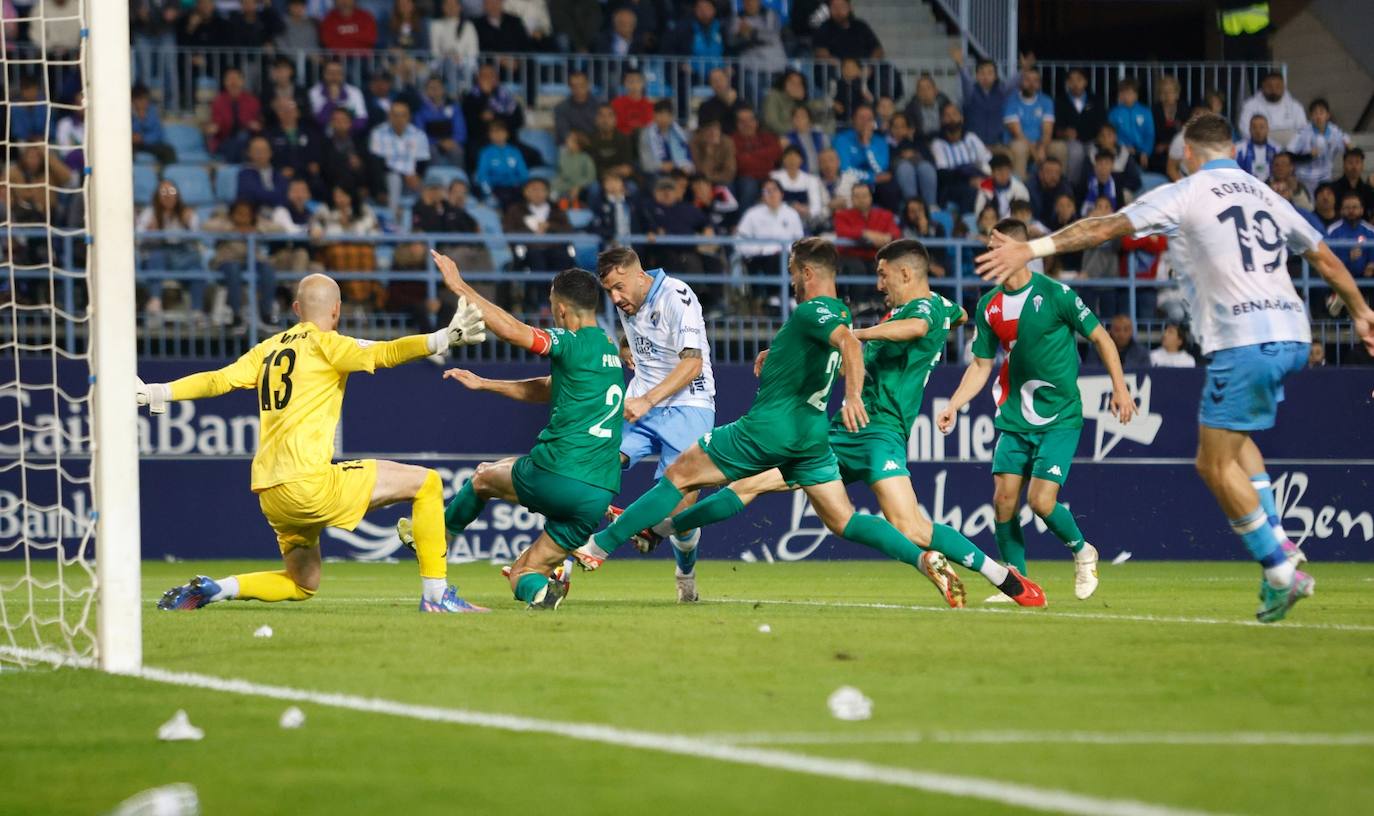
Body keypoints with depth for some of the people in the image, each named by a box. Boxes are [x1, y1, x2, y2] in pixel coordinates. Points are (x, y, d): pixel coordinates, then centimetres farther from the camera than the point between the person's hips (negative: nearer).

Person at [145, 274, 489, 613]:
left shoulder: (269, 348, 18)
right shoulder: (325, 344, -2)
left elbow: (218, 380, 11)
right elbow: (382, 354, -17)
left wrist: (152, 393, 18)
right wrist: (443, 339, -26)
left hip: (269, 494, 8)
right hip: (309, 481, -8)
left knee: (302, 585, 25)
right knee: (426, 483, -1)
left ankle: (208, 589, 7)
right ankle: (436, 595, -5)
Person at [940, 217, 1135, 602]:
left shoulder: (1054, 294, -12)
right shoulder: (989, 306, 4)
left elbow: (1099, 336, -2)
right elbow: (982, 365, 12)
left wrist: (1120, 387, -6)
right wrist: (952, 407, 2)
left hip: (1060, 417, -5)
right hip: (1014, 418, 5)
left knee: (1041, 501, -13)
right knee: (1004, 499, -5)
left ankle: (1082, 552, 16)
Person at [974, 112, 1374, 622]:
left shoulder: (1185, 194, 2)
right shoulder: (1266, 197, 20)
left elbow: (1106, 228, -7)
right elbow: (1325, 259, 30)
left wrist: (1034, 248, -7)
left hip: (1244, 344, -8)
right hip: (1291, 335, 8)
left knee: (1217, 464, 1)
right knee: (1233, 441, 27)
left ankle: (1282, 573, -4)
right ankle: (1277, 541, 13)